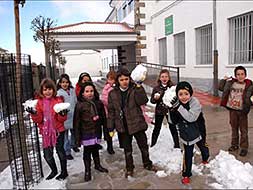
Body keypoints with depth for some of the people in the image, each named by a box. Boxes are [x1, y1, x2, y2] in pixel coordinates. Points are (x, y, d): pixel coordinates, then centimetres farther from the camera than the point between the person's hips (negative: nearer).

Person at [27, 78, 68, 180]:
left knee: (60, 150, 8)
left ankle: (64, 171, 29)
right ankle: (54, 170, 36)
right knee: (47, 154, 8)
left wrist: (63, 114, -26)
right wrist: (34, 113, -19)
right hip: (46, 131, 3)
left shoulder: (58, 100, -4)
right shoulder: (39, 102, 3)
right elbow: (38, 119, -1)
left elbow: (62, 119, -5)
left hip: (58, 130, -3)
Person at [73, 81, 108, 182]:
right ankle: (87, 171, 25)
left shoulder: (98, 103, 1)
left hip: (96, 131, 3)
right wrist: (77, 137, -9)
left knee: (95, 149, 18)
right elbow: (76, 122, -9)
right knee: (87, 151, 7)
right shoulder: (80, 105, -10)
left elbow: (103, 117, 9)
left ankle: (97, 165, 39)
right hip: (86, 133, -3)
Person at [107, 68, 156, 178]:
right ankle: (129, 168, 36)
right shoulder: (113, 94, -2)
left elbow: (143, 101, -20)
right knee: (127, 149, 16)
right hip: (122, 126, 1)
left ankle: (147, 164, 40)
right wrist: (111, 128, 0)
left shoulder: (134, 89, -6)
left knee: (143, 145, 15)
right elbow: (111, 111, 1)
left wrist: (139, 88, -29)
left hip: (137, 123, -1)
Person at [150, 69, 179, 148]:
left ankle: (177, 146, 25)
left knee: (173, 128, 10)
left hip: (170, 110, 0)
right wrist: (155, 98, -20)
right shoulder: (156, 88, -3)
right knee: (157, 128, 11)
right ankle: (152, 146, 25)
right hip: (159, 111, 1)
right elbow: (152, 101, 1)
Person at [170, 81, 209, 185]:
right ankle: (186, 174, 23)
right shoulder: (177, 104, -12)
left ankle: (205, 160, 58)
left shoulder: (195, 102, -25)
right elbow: (174, 121, -6)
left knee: (204, 149, 25)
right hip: (186, 135, 1)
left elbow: (191, 117, -39)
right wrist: (172, 111, -23)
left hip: (198, 132, -1)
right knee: (188, 155, 6)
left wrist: (179, 107, -42)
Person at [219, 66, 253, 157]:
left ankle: (244, 147, 20)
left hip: (242, 111, -3)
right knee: (234, 128, 17)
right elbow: (221, 88, 11)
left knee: (243, 130, 7)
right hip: (232, 109, 3)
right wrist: (224, 80, 1)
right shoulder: (230, 83, 0)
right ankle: (234, 145, 33)